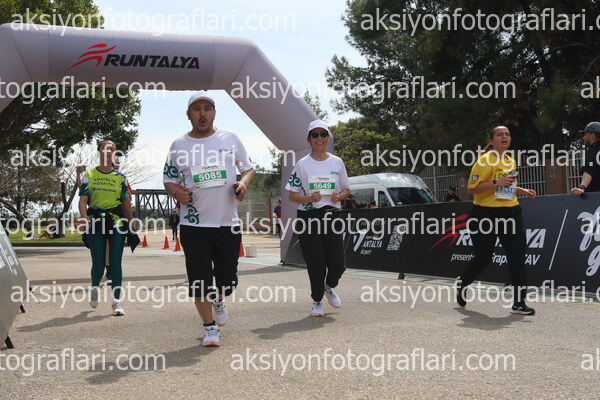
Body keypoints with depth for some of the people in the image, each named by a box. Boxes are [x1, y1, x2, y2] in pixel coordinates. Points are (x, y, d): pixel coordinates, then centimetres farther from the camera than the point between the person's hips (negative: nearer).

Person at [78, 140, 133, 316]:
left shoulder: (120, 177, 11)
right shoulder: (89, 176, 8)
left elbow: (126, 202, 11)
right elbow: (83, 200, 1)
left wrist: (131, 223, 6)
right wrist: (84, 217, -17)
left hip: (117, 221, 1)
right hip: (96, 221, 0)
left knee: (115, 261, -3)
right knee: (98, 262, 0)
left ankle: (116, 301, 0)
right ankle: (95, 287, 32)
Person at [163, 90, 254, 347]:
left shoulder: (230, 139, 4)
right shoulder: (179, 145, 3)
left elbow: (248, 167, 12)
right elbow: (169, 178, 11)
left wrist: (243, 182, -9)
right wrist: (176, 192, -11)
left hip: (228, 223, 1)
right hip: (194, 225, -1)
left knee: (228, 279, 7)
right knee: (199, 280, -2)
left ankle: (218, 300, 42)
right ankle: (210, 327, 15)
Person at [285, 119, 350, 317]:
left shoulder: (337, 163, 8)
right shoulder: (302, 164, 1)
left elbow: (346, 189, 16)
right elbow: (292, 195, 1)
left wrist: (340, 196, -7)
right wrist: (310, 198, -17)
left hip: (332, 216, 2)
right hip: (308, 217, -2)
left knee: (337, 264, -3)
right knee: (316, 264, -3)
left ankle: (328, 287, 30)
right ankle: (317, 301, 18)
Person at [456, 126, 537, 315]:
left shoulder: (511, 161, 14)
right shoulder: (485, 160, -9)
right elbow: (472, 188, -15)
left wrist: (523, 191, 12)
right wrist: (496, 182, -26)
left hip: (510, 212, 6)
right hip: (485, 214, -5)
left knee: (517, 257, -6)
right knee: (483, 258, 5)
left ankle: (519, 303, -2)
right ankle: (461, 284, 35)